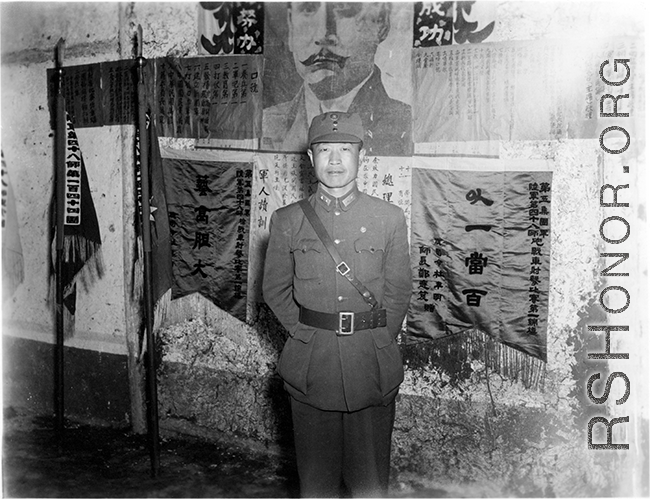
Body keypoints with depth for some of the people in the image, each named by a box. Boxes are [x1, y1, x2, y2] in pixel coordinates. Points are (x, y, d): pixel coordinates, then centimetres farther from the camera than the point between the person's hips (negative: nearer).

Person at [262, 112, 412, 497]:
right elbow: (275, 289, 8)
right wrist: (305, 333, 0)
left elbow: (399, 291, 6)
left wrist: (376, 338, -1)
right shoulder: (287, 220, 2)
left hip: (373, 364, 0)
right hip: (310, 363, 1)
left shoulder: (390, 218, 2)